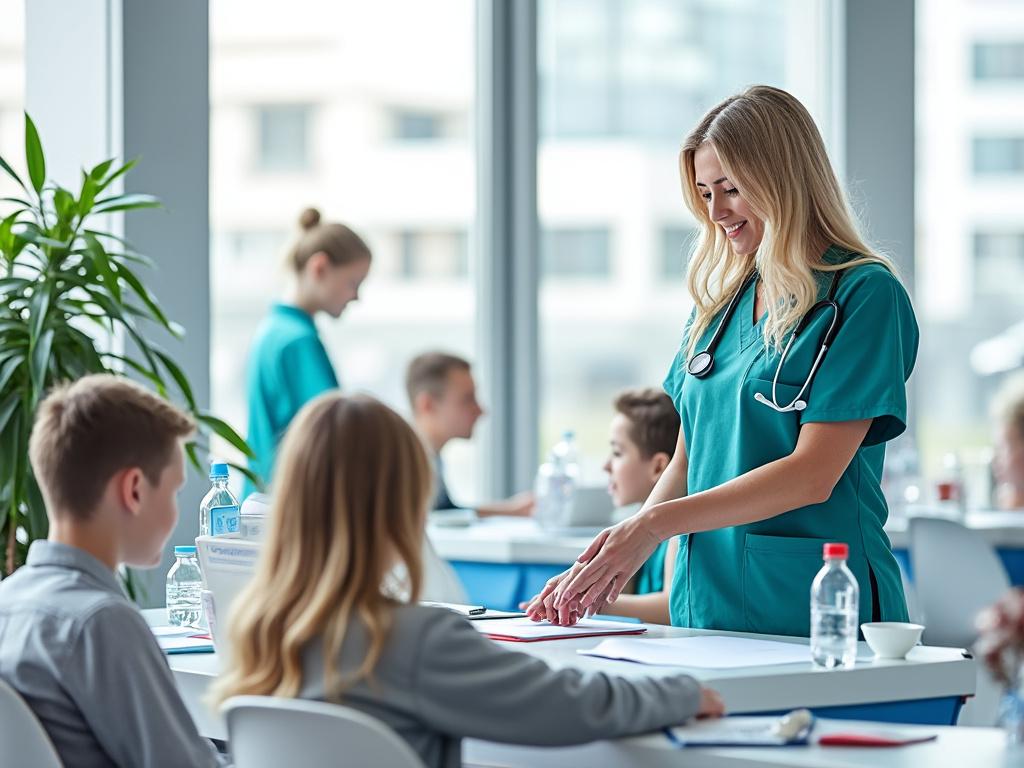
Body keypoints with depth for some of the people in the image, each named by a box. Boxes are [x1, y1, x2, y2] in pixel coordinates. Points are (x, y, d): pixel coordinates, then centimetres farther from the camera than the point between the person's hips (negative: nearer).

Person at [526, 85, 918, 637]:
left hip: (811, 612, -5)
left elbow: (813, 474, -14)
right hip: (706, 607, 6)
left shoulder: (863, 294, -7)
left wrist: (654, 524, -19)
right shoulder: (720, 300, 14)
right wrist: (616, 563, -3)